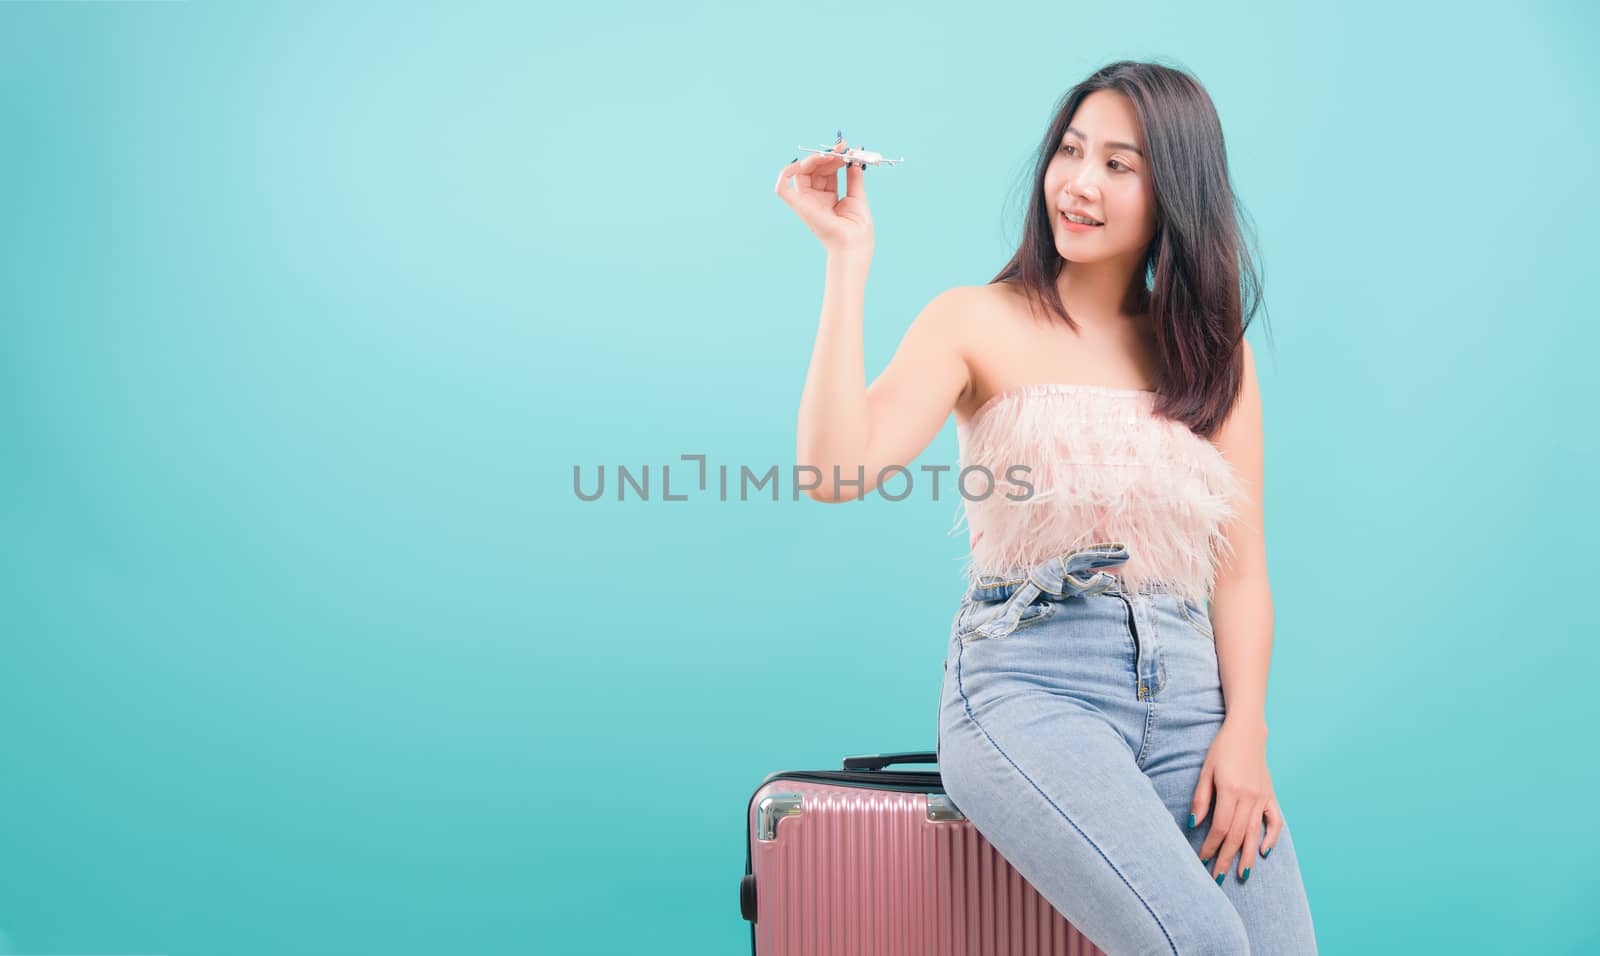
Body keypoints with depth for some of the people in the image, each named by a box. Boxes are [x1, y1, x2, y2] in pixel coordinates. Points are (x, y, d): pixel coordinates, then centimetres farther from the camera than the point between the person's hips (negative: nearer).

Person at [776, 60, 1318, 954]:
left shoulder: (1214, 351, 14)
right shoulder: (980, 324, 3)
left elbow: (1240, 567, 10)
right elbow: (837, 469, -13)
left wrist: (1245, 731, -4)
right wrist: (850, 257, -12)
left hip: (1185, 687, 4)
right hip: (1026, 685, -4)